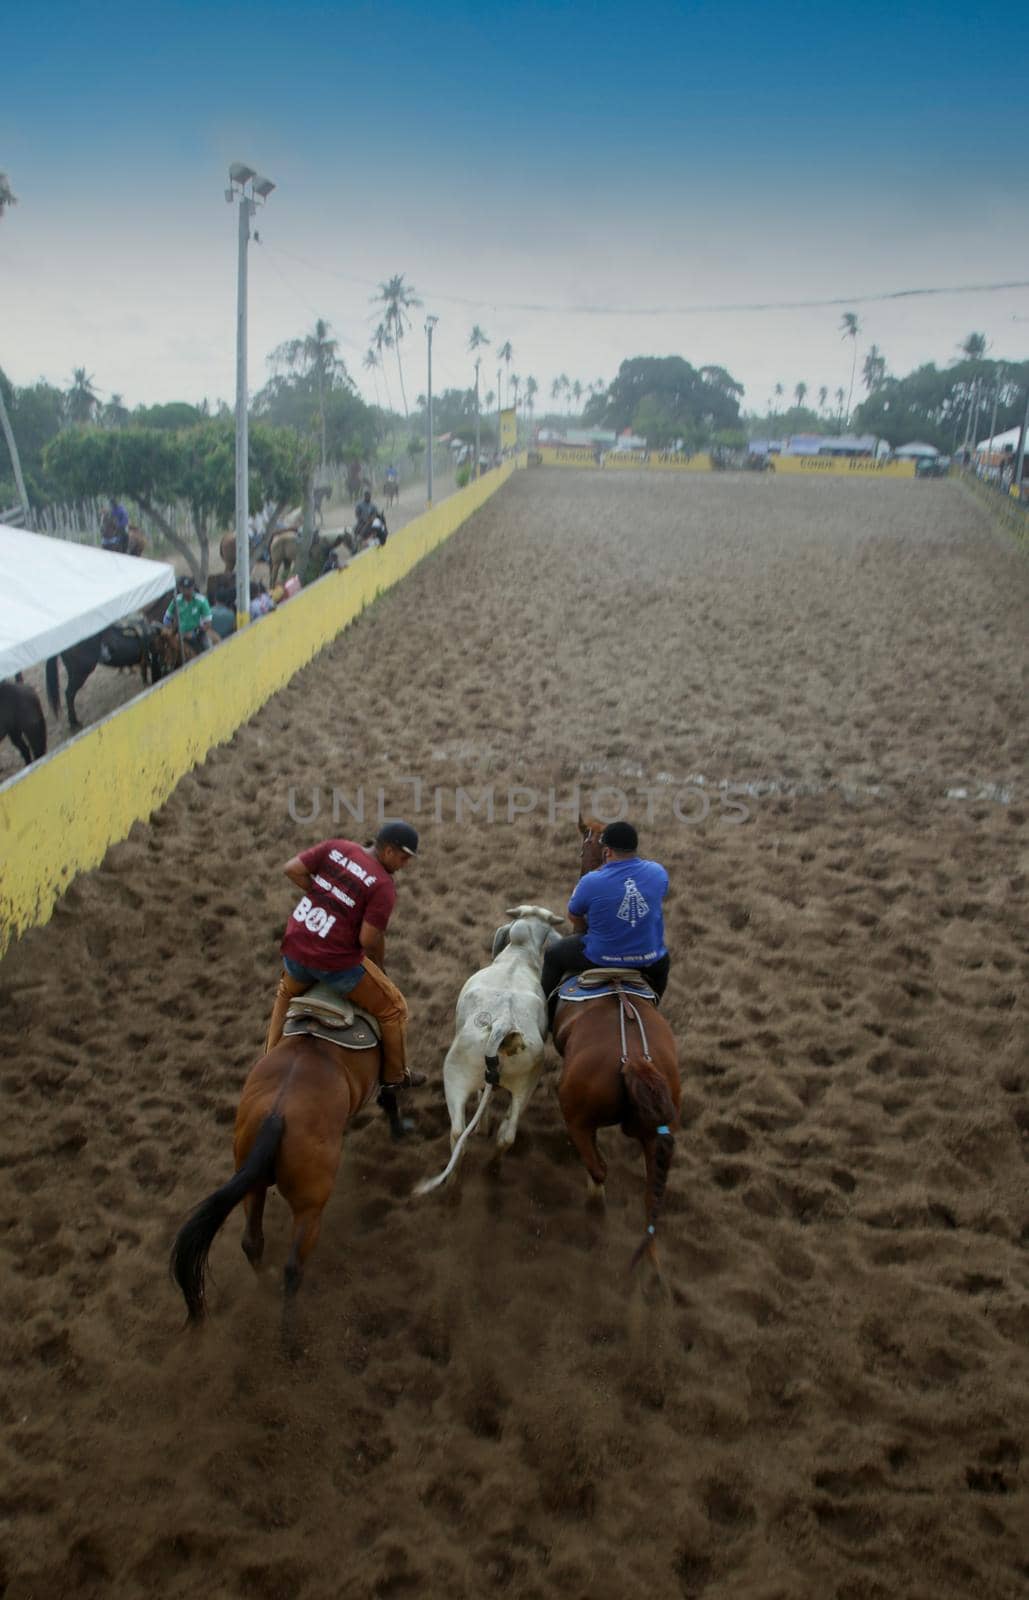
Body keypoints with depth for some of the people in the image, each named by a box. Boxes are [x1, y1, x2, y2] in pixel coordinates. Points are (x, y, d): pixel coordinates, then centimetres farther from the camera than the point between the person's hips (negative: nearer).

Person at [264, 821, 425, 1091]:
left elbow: (291, 869, -3)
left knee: (287, 993, 39)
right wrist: (380, 965, 3)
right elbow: (369, 939, -18)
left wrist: (322, 897, 7)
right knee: (393, 1008, 15)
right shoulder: (383, 886, -14)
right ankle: (394, 1076, 27)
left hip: (294, 949, 6)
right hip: (337, 962, -6)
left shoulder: (335, 847, 0)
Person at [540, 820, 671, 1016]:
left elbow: (573, 916, -2)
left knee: (553, 955, 25)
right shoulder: (658, 872, -11)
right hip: (648, 961, 3)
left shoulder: (591, 882, -20)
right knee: (662, 961, 41)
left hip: (600, 958, -3)